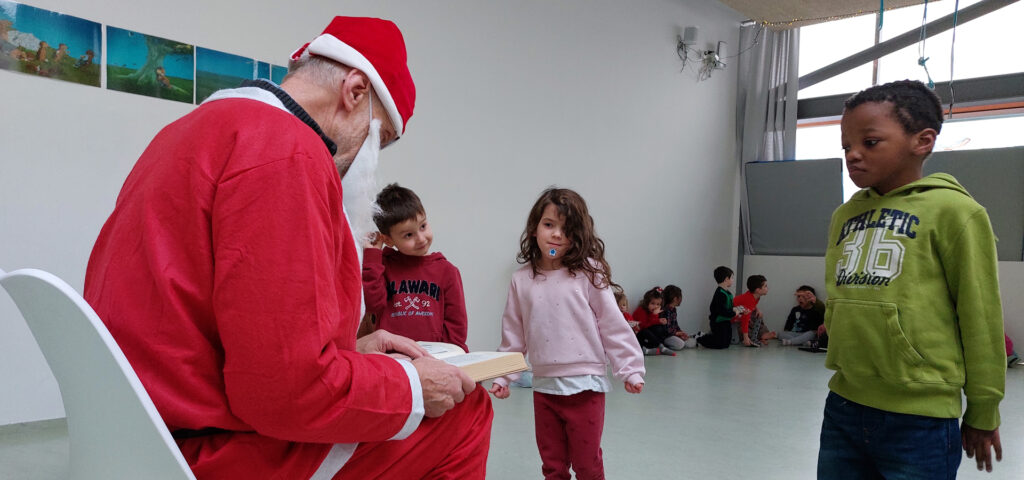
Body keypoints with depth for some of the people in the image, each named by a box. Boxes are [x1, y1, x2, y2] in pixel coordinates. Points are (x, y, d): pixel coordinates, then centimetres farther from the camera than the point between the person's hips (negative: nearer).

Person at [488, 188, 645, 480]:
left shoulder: (588, 274, -9)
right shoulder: (521, 281, 1)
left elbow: (613, 326, -7)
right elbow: (513, 336, 8)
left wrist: (629, 369, -8)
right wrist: (502, 376, 7)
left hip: (584, 385, -3)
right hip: (544, 388, 3)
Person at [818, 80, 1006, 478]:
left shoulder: (952, 211, -9)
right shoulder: (844, 215, 7)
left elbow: (980, 318, -6)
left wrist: (982, 413, -1)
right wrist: (841, 365, 16)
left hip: (919, 419, -5)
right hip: (842, 406, 6)